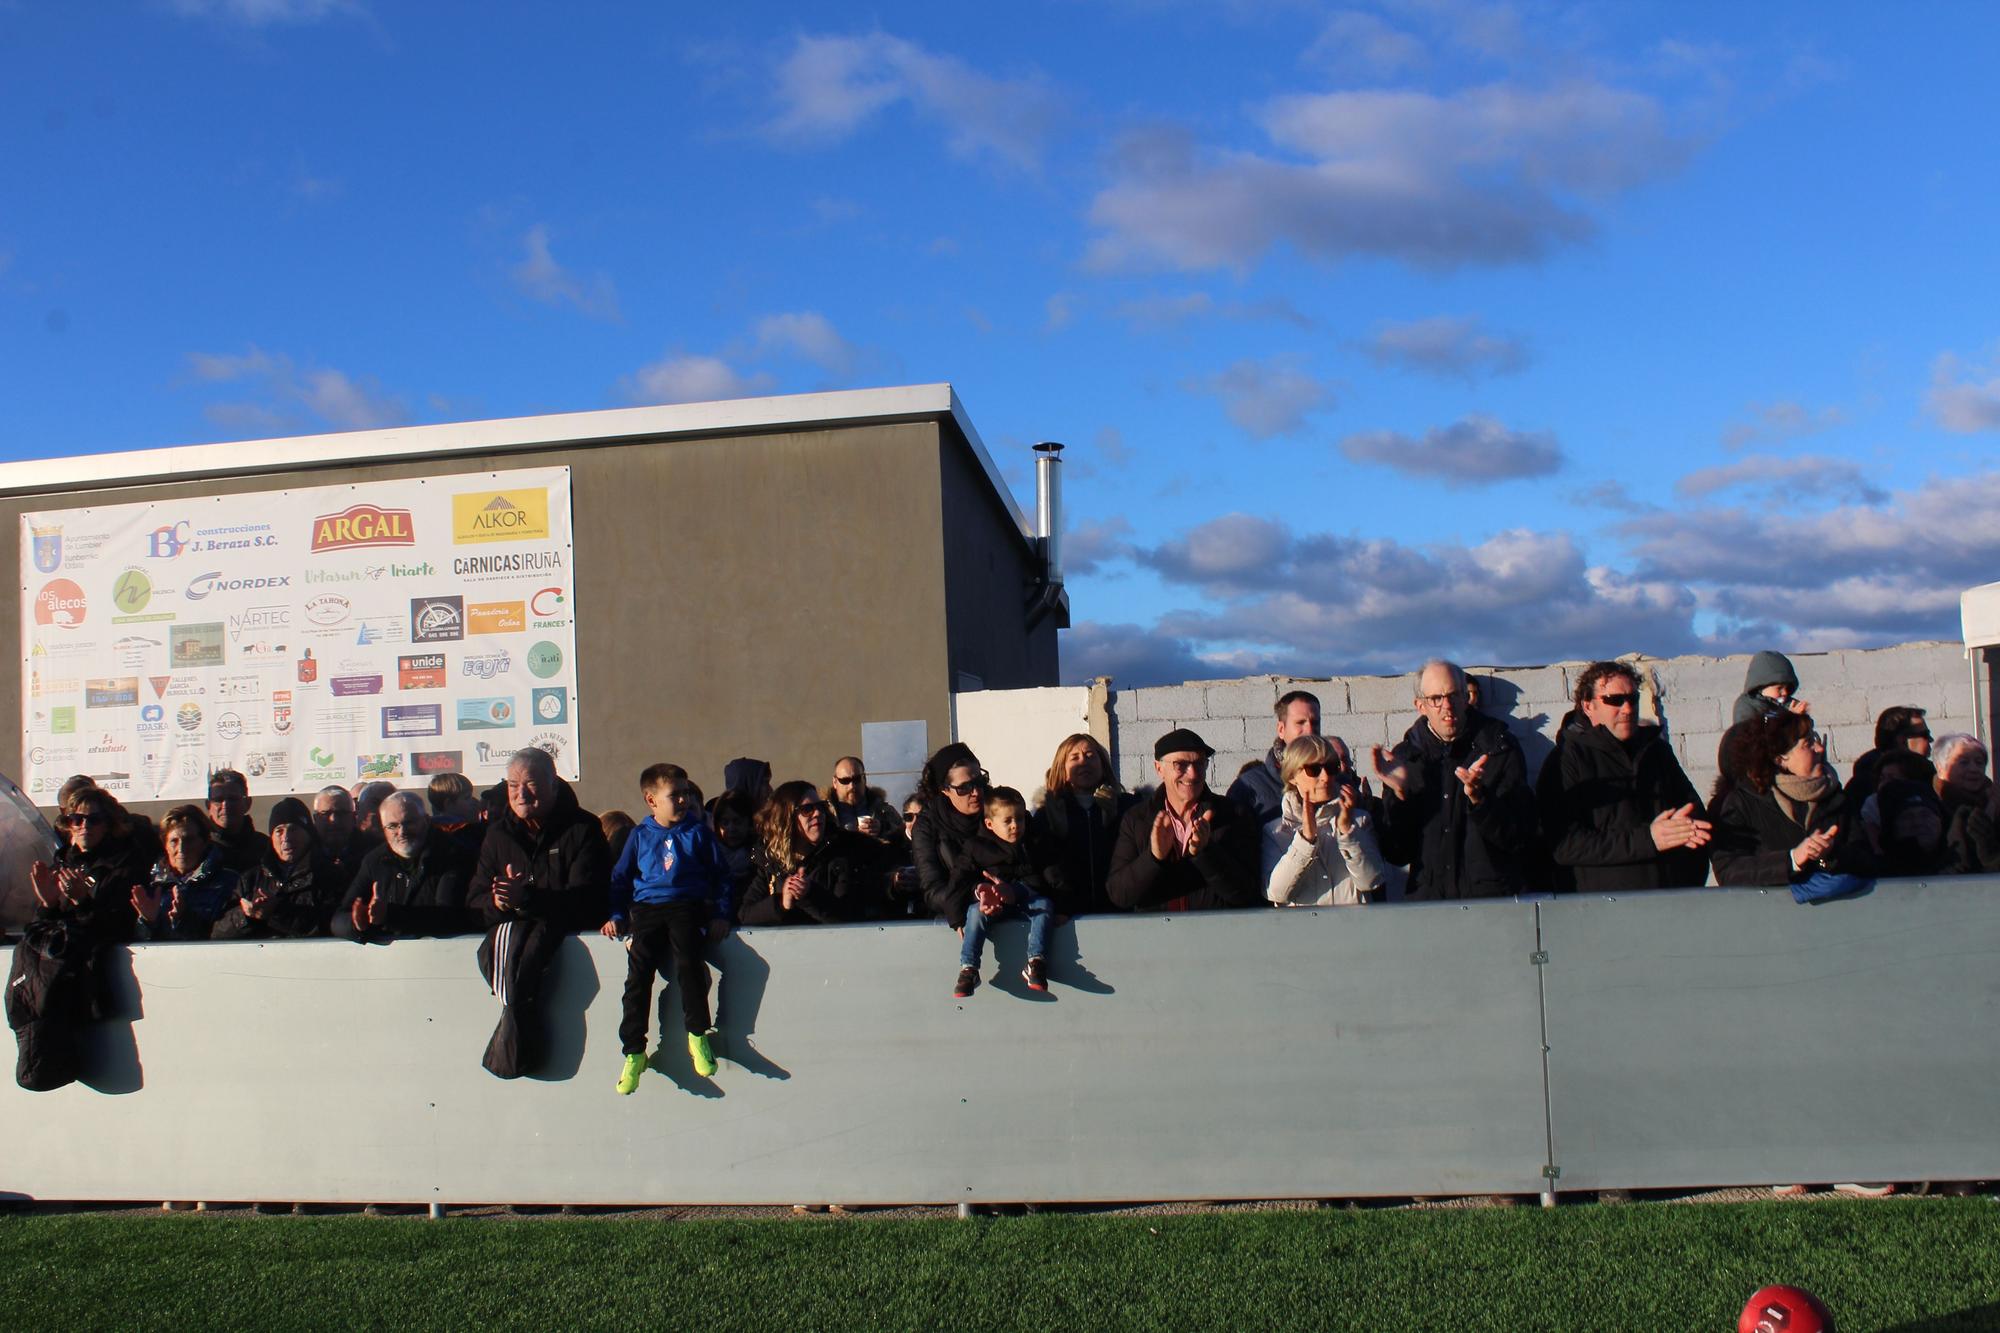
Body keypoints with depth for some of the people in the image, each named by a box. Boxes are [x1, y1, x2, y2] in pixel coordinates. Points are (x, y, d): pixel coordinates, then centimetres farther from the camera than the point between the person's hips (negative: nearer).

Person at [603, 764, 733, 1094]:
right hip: (647, 908, 2)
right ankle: (633, 1052, -14)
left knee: (688, 959, -29)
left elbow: (720, 875, 14)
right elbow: (620, 878, 20)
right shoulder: (640, 836, 15)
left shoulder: (699, 833, 12)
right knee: (638, 969, -20)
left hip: (688, 907, -1)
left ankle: (698, 1035, -13)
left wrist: (722, 914, 3)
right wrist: (616, 916, 7)